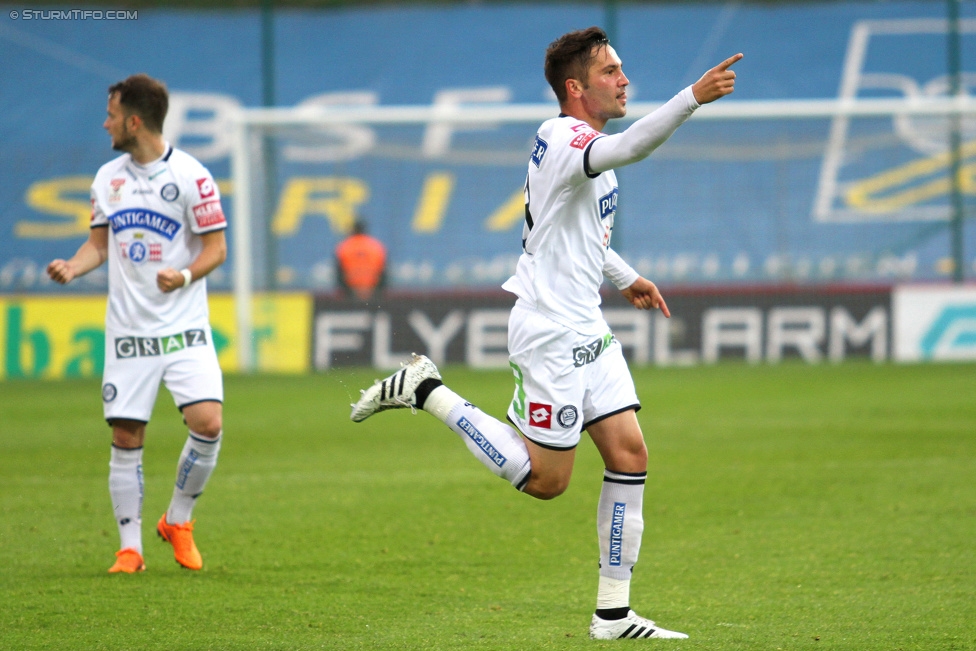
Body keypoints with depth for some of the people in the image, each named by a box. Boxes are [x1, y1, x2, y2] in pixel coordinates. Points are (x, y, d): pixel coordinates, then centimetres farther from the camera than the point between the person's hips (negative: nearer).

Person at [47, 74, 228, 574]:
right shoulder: (108, 178, 9)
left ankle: (178, 521, 5)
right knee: (126, 438, 0)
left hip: (184, 328, -3)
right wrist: (73, 266, -2)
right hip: (127, 330, 4)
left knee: (208, 422, -17)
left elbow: (216, 248, -3)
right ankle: (129, 547, 9)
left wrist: (185, 276, -21)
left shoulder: (191, 176, -6)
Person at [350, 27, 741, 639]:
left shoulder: (577, 142, 14)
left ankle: (614, 612, 6)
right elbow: (630, 147, -40)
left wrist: (625, 276, 25)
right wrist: (693, 97, -49)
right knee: (545, 479, -3)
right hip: (550, 332, -10)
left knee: (630, 456, 2)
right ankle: (427, 392, 9)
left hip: (587, 330, 10)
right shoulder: (563, 139, -18)